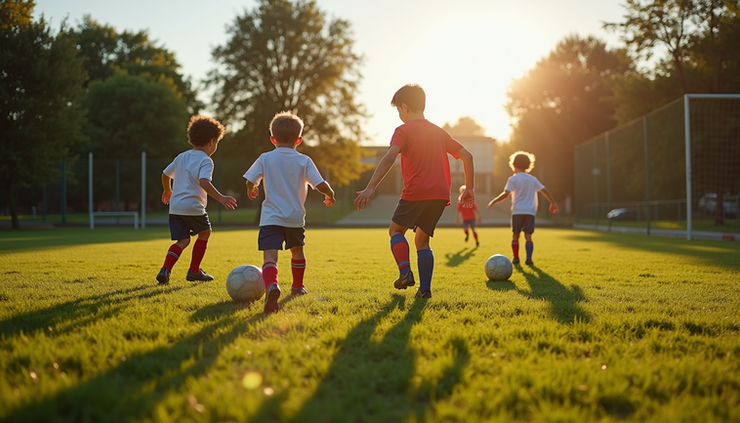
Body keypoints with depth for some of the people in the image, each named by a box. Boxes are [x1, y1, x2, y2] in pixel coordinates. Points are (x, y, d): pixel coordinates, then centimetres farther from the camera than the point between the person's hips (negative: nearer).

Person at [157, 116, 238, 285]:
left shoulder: (182, 157, 16)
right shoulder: (206, 161, -8)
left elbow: (165, 174, 25)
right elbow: (203, 181, -25)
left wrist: (167, 190, 43)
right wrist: (220, 197, -32)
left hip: (175, 206, 6)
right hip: (193, 207, -6)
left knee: (183, 241, 9)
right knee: (204, 233, 18)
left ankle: (165, 270, -12)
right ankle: (194, 271, 24)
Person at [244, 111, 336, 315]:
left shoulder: (265, 159, 0)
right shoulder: (304, 161, -1)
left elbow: (250, 181, 2)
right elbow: (321, 185, -7)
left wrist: (252, 190, 26)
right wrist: (330, 195, 15)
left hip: (271, 218, -2)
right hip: (295, 217, 2)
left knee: (269, 256, -14)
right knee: (297, 251, 27)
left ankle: (272, 286, -42)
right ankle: (298, 287, 43)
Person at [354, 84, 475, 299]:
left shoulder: (403, 130, 1)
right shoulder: (439, 132, 20)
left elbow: (389, 158, -16)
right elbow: (467, 156, 18)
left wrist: (370, 188, -24)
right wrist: (469, 188, 24)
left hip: (416, 192, -5)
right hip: (440, 194, 6)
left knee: (396, 229, 15)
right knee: (422, 239, 16)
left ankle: (405, 272, -6)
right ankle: (425, 288, 5)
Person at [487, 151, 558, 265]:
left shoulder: (513, 179, -2)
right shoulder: (533, 179, 11)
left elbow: (506, 194, -10)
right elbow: (545, 191, 10)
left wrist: (494, 201, 0)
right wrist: (553, 203, 19)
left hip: (517, 211, -2)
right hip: (530, 211, 2)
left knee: (515, 235, 10)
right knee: (528, 236, 0)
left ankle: (516, 258, 9)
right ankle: (529, 258, -12)